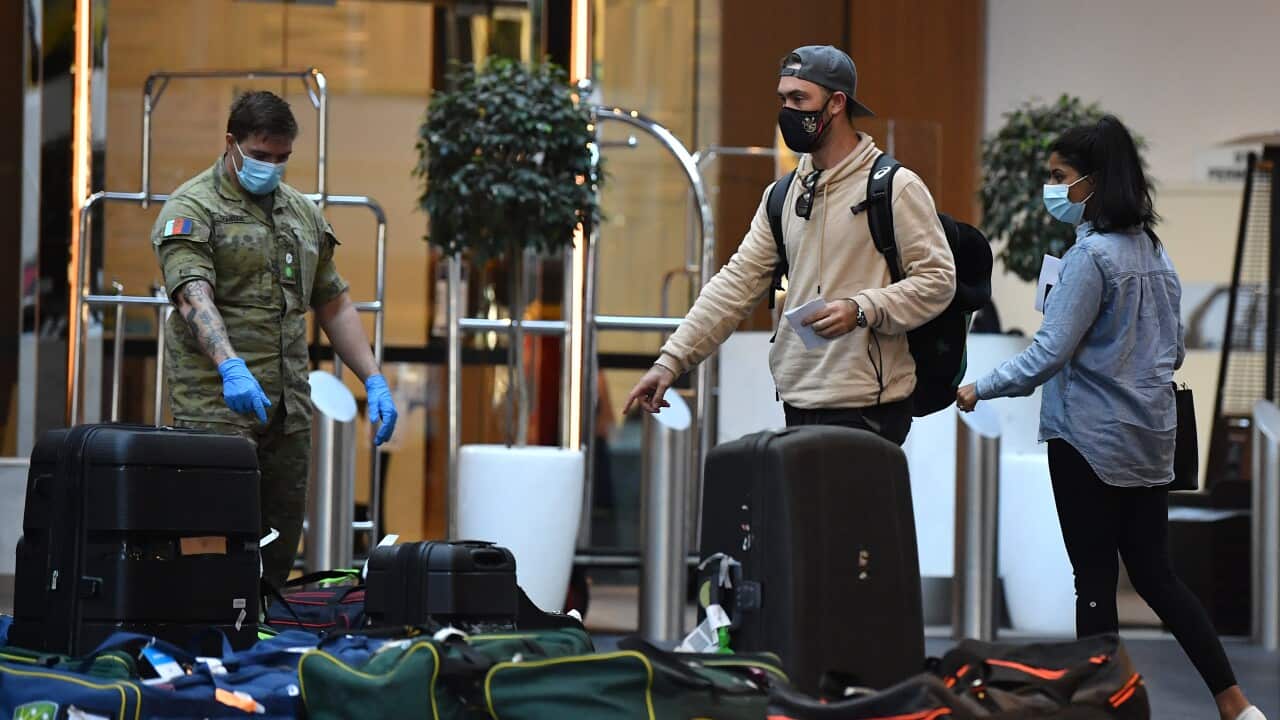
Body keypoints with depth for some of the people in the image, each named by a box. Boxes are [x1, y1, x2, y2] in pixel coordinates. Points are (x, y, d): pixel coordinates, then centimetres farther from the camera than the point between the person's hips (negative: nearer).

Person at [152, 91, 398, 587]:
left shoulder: (304, 214, 19)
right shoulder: (193, 209, -4)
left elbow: (333, 305, 22)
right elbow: (194, 298, -19)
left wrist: (374, 381, 10)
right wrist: (231, 369, -35)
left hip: (288, 411, 7)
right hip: (217, 410, -7)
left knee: (279, 552, 7)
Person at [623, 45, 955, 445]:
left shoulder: (896, 187, -5)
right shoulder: (783, 196, 15)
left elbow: (937, 279, -10)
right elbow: (738, 281, 11)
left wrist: (861, 309, -24)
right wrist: (671, 359, 2)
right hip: (798, 405, 7)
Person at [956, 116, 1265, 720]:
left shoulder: (1091, 255, -17)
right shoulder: (1154, 251, 9)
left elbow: (1050, 353, -19)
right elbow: (1174, 351, 16)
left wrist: (980, 390, -9)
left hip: (1091, 439, -8)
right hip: (1150, 439, 8)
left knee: (1095, 581, 1)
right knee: (1154, 574, 13)